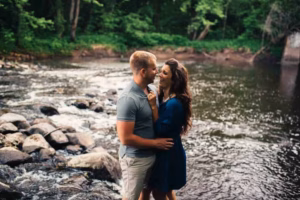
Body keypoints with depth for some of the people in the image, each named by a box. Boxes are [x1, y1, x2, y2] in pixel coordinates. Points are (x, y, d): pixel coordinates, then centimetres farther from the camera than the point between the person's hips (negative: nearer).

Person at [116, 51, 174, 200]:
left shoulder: (152, 90, -1)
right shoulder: (128, 99, -26)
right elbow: (126, 138, -25)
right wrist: (155, 143, -17)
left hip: (152, 155, 7)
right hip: (135, 158, -7)